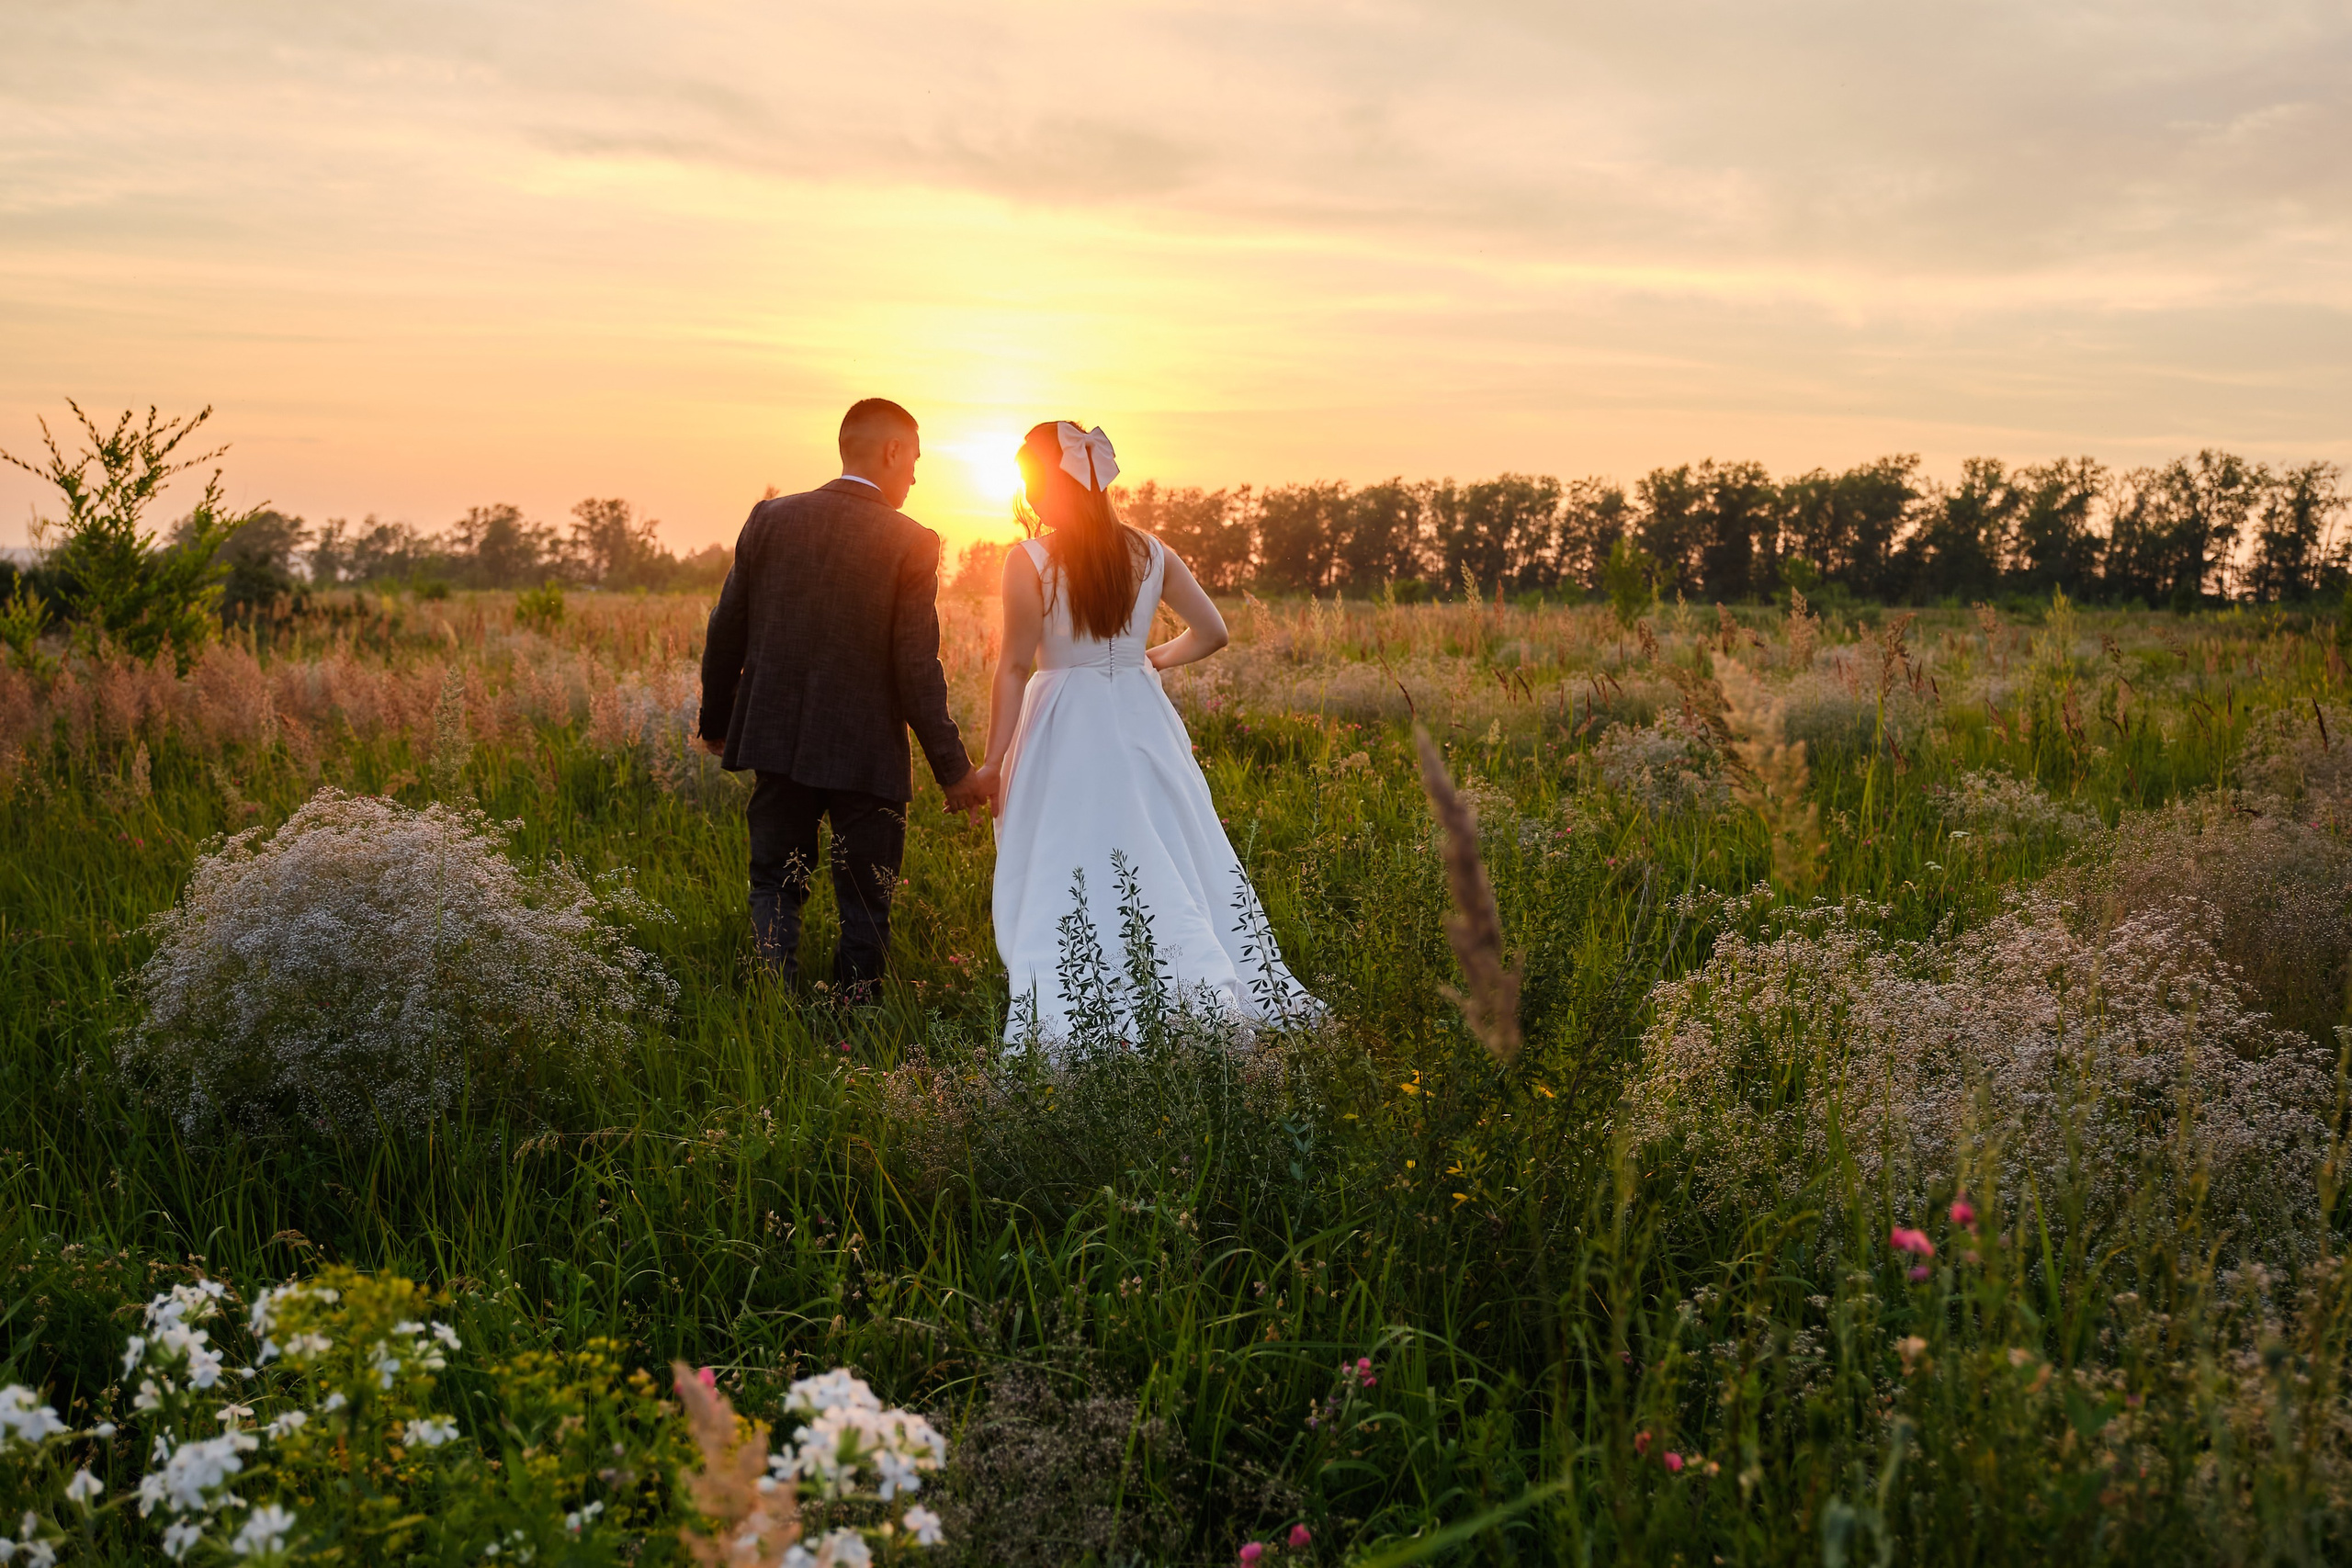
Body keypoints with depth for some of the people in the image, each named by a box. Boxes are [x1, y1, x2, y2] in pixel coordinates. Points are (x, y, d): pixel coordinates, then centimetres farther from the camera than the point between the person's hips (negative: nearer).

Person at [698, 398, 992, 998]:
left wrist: (716, 723, 20)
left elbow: (726, 631, 5)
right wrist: (954, 769, -4)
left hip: (778, 743, 3)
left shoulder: (770, 518, 1)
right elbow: (917, 670, -12)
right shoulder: (911, 544, -10)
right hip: (866, 756, -3)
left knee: (776, 888, 15)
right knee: (865, 907, 10)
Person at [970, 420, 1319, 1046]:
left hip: (1062, 733, -4)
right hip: (1142, 723, 4)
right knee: (1167, 869, 12)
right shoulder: (1151, 553, 2)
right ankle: (1212, 998, 11)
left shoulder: (1029, 562, -10)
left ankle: (1071, 1026, 1)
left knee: (1064, 883, 1)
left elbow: (1016, 668, -10)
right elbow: (1212, 632, 7)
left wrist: (994, 763, -4)